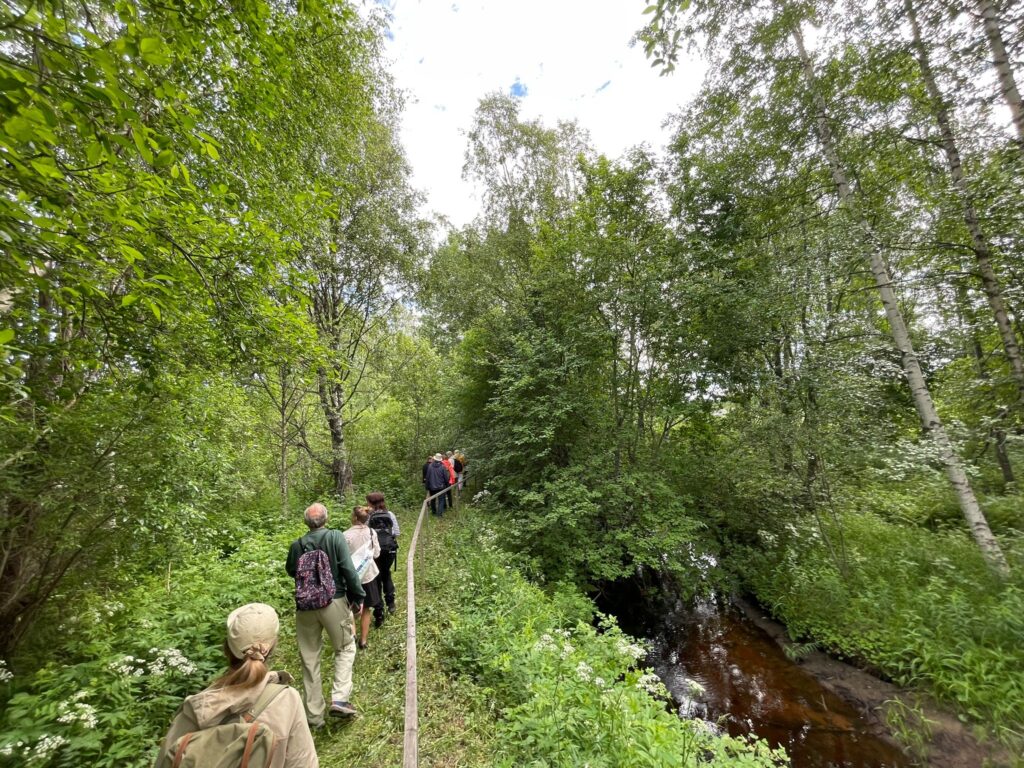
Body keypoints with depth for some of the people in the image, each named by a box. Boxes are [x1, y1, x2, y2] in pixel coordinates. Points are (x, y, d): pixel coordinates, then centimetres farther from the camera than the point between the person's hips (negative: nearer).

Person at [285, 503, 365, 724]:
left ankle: (314, 715, 26)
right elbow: (348, 570, -15)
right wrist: (358, 597, -5)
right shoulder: (335, 536, -12)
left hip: (305, 606, 3)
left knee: (309, 658, 17)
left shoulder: (297, 544, -2)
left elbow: (291, 571, 15)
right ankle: (339, 699, 4)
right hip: (334, 602, -3)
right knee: (345, 648, 17)